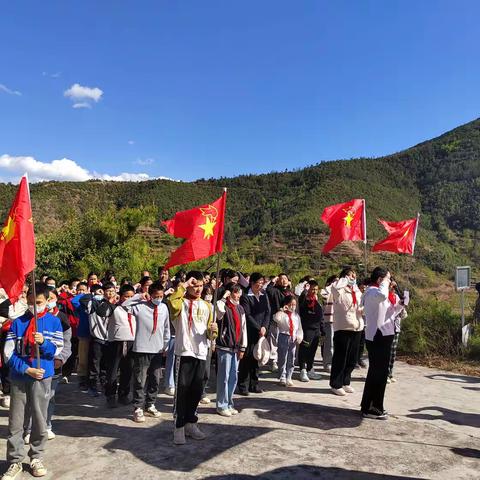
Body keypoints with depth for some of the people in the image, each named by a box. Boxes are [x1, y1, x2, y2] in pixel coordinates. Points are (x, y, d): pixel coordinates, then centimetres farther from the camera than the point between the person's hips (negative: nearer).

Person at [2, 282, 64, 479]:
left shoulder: (54, 322, -1)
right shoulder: (17, 323, -1)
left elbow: (57, 350, -3)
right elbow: (9, 353, -3)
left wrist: (43, 342, -21)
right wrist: (27, 369, -13)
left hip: (42, 377, 0)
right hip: (19, 377, 1)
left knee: (40, 420, 9)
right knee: (15, 422, 6)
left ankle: (36, 458, 25)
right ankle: (15, 462, 18)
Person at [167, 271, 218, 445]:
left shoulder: (206, 305, 13)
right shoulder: (181, 302, -2)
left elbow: (210, 334, 14)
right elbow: (172, 302, -29)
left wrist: (213, 330, -9)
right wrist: (183, 286, -20)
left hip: (201, 353, 5)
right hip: (184, 352, -5)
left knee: (196, 390, 11)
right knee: (182, 389, -3)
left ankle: (191, 423, 25)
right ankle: (179, 427, 7)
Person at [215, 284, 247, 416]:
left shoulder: (240, 309, 11)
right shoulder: (224, 307, -9)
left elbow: (243, 328, 13)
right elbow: (219, 309, -37)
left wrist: (242, 347, 9)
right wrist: (224, 297, -19)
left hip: (236, 347, 7)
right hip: (224, 347, -7)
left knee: (233, 377, 13)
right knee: (224, 377, -1)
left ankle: (229, 404, 25)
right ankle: (221, 406, 11)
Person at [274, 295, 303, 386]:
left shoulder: (296, 316, 11)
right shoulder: (282, 314, -5)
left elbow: (299, 328, 14)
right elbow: (276, 318, -27)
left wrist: (299, 337, 1)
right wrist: (282, 310, -25)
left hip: (293, 338, 5)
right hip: (284, 337, -5)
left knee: (291, 360, 8)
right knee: (282, 359, 2)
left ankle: (288, 378, 19)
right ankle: (282, 378, 13)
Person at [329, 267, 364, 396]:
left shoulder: (357, 292, 16)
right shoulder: (340, 291, -6)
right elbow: (334, 286, -30)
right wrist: (346, 279, -15)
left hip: (357, 328, 7)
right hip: (342, 328, -7)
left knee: (352, 359, 13)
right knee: (340, 358, 0)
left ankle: (345, 382, 27)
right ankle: (336, 384, 12)